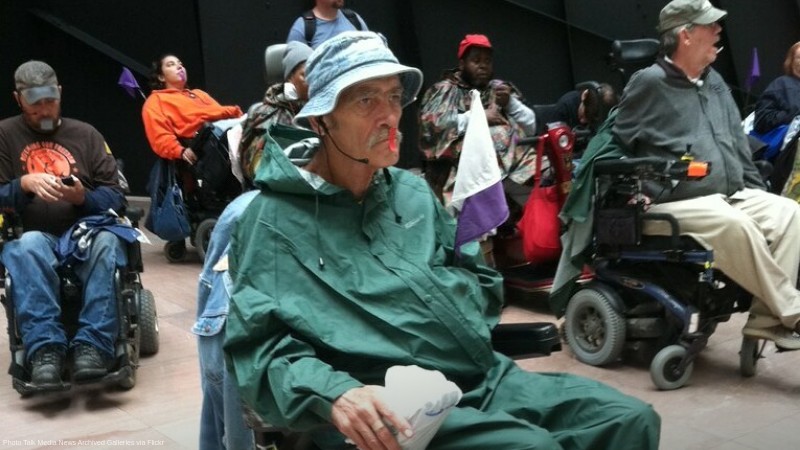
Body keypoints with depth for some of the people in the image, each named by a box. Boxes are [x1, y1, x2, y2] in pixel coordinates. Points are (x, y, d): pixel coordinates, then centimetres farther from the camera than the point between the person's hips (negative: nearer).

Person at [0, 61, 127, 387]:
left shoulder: (86, 134, 14)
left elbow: (115, 197, 6)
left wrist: (84, 197, -15)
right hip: (35, 236, -1)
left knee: (106, 242, -35)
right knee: (29, 247, -37)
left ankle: (92, 345, -42)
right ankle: (44, 348, -45)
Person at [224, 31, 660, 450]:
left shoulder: (412, 192, 19)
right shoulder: (275, 221, -3)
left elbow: (478, 276, 26)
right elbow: (257, 344, -11)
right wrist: (334, 394, -29)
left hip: (488, 378, 7)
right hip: (394, 410, -7)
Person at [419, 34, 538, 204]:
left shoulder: (501, 88, 25)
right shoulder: (445, 90, 12)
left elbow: (531, 127, 20)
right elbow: (431, 125, -7)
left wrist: (511, 103, 2)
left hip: (516, 158, 5)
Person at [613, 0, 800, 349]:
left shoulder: (714, 82, 16)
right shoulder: (649, 83, -7)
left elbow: (738, 144, 21)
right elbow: (613, 146, -6)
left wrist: (758, 197, 14)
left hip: (731, 196, 8)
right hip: (674, 205, -8)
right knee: (736, 225, -33)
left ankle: (766, 319, -16)